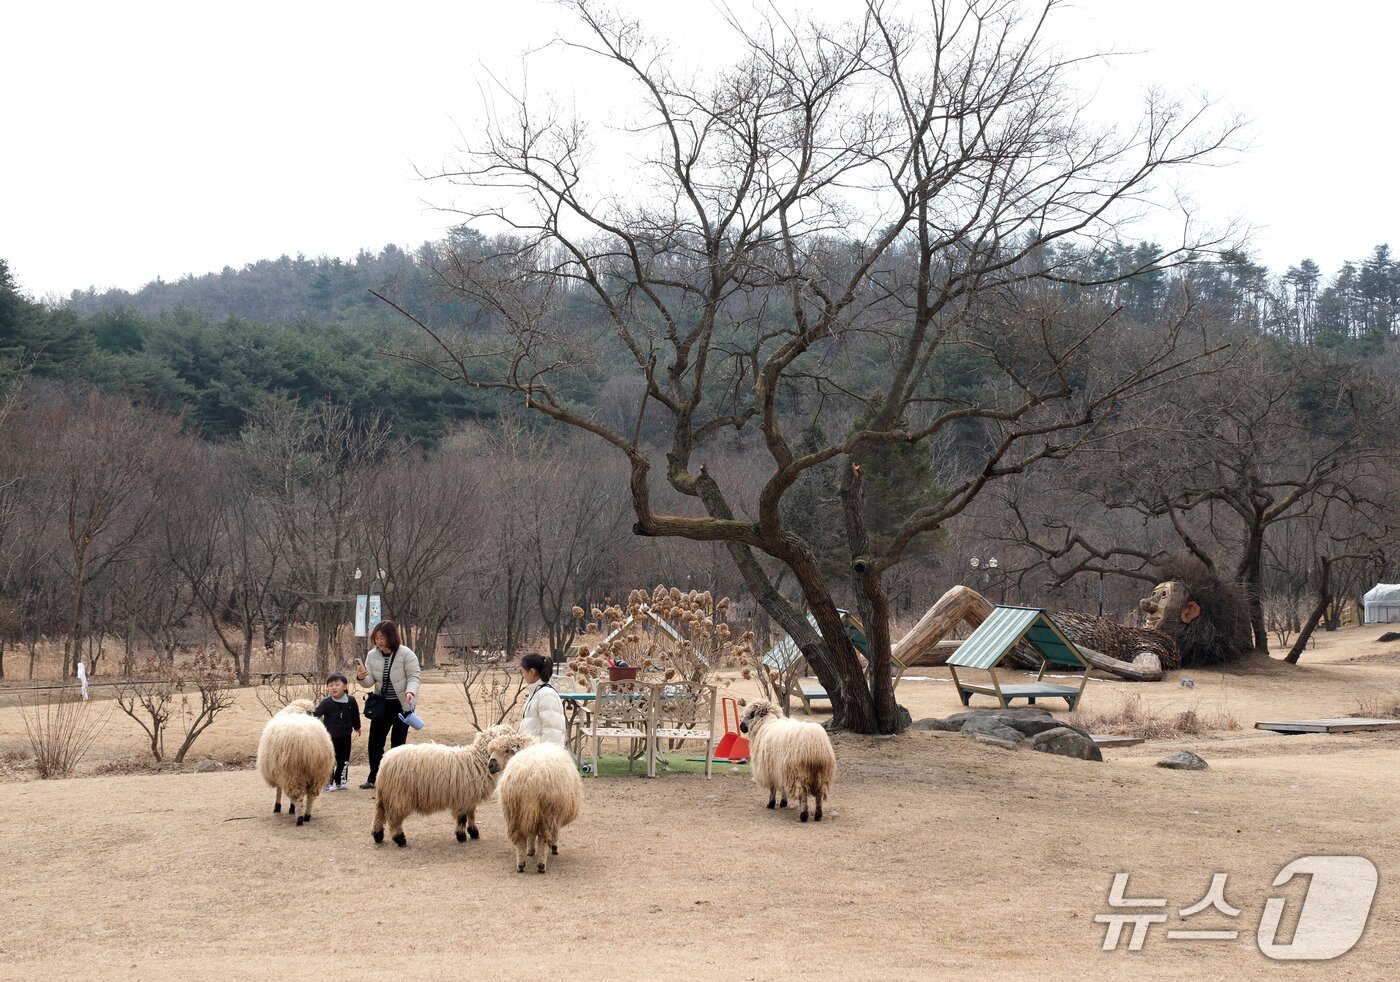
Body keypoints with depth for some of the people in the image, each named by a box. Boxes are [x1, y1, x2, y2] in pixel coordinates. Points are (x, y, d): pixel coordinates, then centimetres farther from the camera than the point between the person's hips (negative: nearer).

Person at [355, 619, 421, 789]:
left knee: (398, 742, -1)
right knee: (375, 741, 7)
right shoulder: (372, 655, -2)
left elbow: (414, 676, -13)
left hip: (402, 705, -5)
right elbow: (370, 681, -1)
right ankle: (373, 778, 20)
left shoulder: (406, 654, -16)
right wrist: (362, 678, -23)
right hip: (382, 704, 5)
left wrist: (410, 691, -31)